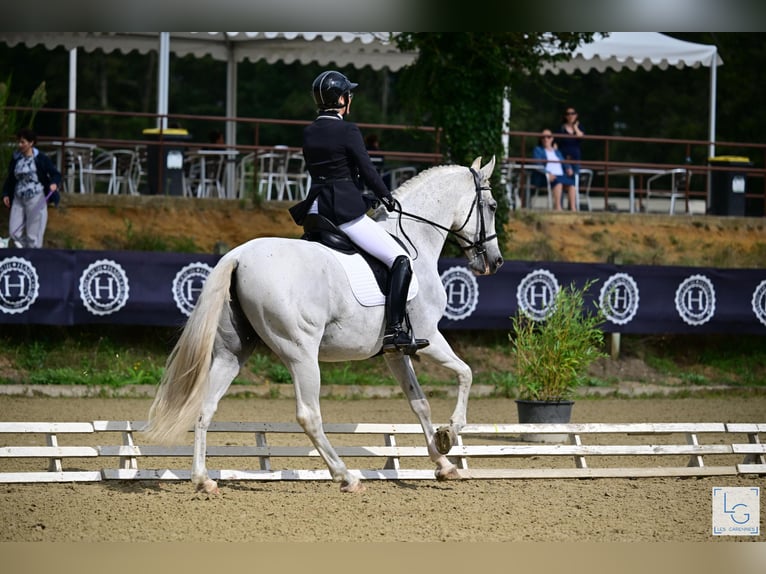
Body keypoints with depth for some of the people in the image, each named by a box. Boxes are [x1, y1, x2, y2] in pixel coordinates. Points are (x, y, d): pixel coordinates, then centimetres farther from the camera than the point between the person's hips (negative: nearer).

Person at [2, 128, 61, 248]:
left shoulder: (41, 158, -8)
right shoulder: (15, 158, 6)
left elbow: (56, 174, -4)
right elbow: (10, 178, 17)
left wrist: (54, 183, -24)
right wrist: (6, 194, 9)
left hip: (36, 199, -5)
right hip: (18, 199, 5)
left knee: (33, 234, -2)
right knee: (14, 232, 3)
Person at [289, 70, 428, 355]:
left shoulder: (309, 133, 11)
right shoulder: (348, 131, -10)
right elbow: (368, 171, -8)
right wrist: (387, 198, 9)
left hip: (316, 210, 8)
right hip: (346, 211, -8)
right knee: (401, 260, -7)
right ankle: (394, 331, -19)